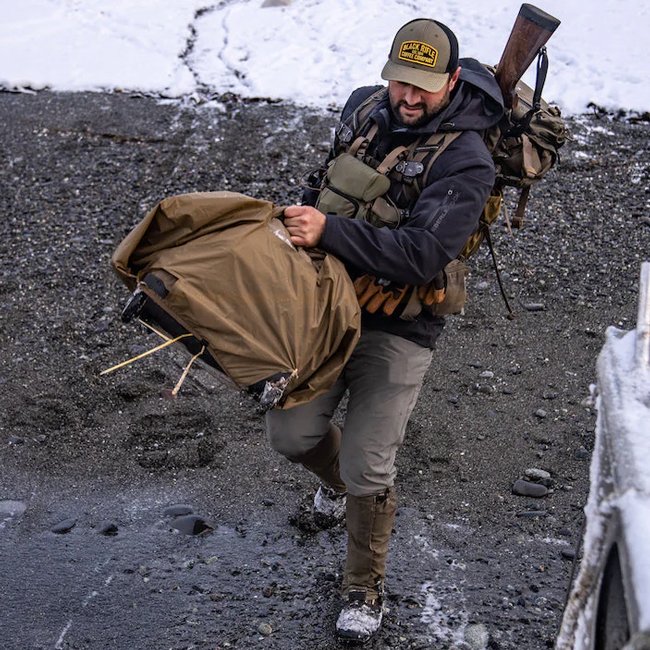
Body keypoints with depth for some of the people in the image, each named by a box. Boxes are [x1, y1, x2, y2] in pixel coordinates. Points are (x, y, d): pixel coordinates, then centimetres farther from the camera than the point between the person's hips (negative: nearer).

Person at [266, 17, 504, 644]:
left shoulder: (464, 160, -18)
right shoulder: (363, 105, 3)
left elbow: (422, 255, -29)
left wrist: (330, 231, -32)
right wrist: (300, 221, 14)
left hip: (394, 332, -6)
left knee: (367, 469, -4)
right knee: (290, 434, 9)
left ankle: (365, 592, 21)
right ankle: (337, 482, 46)